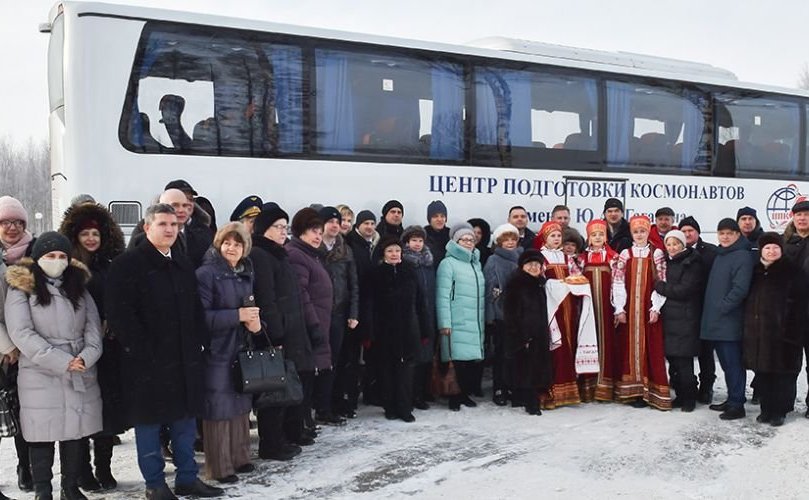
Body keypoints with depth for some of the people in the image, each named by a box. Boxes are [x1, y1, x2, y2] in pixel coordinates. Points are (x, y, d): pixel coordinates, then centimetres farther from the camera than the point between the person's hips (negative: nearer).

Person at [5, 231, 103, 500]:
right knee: (43, 434, -1)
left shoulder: (78, 286, 14)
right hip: (40, 376, -4)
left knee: (74, 432, 9)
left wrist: (86, 357, -11)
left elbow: (93, 327, 9)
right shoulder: (21, 288, -1)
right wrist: (62, 361, -18)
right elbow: (21, 333, -11)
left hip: (81, 376, 4)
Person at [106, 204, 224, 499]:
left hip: (185, 358, 7)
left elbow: (196, 309, 19)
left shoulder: (183, 265, 15)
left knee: (185, 419, 13)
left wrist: (200, 342, 9)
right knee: (149, 421, 5)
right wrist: (139, 349, -18)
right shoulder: (128, 264, -9)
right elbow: (119, 312, -16)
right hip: (147, 359, -6)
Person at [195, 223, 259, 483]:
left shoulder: (246, 273, 10)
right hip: (217, 352, -7)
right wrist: (237, 316, -22)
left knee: (241, 405, 14)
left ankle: (239, 458, 27)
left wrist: (255, 322, -3)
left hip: (241, 349, 7)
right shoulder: (206, 273, -12)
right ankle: (219, 467, 10)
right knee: (219, 408, -1)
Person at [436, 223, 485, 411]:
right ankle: (455, 396, 7)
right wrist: (444, 323, -14)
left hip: (476, 323, 6)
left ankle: (465, 393, 19)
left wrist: (484, 318, 18)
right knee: (459, 360, -8)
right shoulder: (448, 263, -3)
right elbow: (442, 295, -9)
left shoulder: (476, 263, 19)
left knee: (475, 360, 4)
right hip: (457, 323, -6)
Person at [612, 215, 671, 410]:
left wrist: (656, 308, -9)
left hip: (649, 308, -1)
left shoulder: (657, 254, 3)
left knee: (651, 347, -2)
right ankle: (633, 391, 8)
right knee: (629, 346, 2)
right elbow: (618, 282, 2)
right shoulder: (625, 254, 6)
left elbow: (661, 282, -1)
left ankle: (651, 391, 4)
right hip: (629, 308, 1)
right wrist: (619, 309, -4)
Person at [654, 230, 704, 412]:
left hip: (685, 319, -7)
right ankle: (680, 395, 18)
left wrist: (660, 286, -7)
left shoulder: (692, 264, -7)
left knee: (683, 360, -6)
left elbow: (684, 290, -14)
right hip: (669, 317, 7)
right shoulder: (667, 262, 15)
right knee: (672, 358, 7)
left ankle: (689, 398, 6)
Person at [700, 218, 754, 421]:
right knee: (726, 362, 15)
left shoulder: (742, 256, -11)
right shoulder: (719, 255, 16)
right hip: (715, 320, 9)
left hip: (730, 321, -8)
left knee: (733, 363, -4)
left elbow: (740, 289, -18)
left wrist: (721, 308, -16)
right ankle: (732, 399, 24)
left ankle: (737, 405, 3)